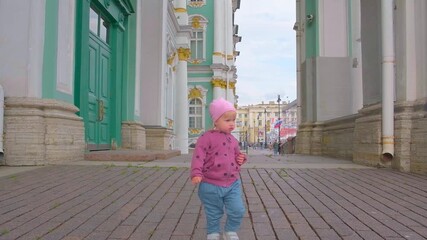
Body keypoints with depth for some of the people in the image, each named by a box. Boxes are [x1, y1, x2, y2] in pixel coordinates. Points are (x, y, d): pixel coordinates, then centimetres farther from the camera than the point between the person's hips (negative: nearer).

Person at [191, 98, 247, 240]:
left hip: (233, 184, 5)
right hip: (211, 185, -5)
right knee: (213, 215, 11)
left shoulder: (232, 140, 10)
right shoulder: (207, 137, -11)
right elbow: (199, 156, -15)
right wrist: (196, 173, -25)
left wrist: (241, 158, 3)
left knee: (238, 211, 2)